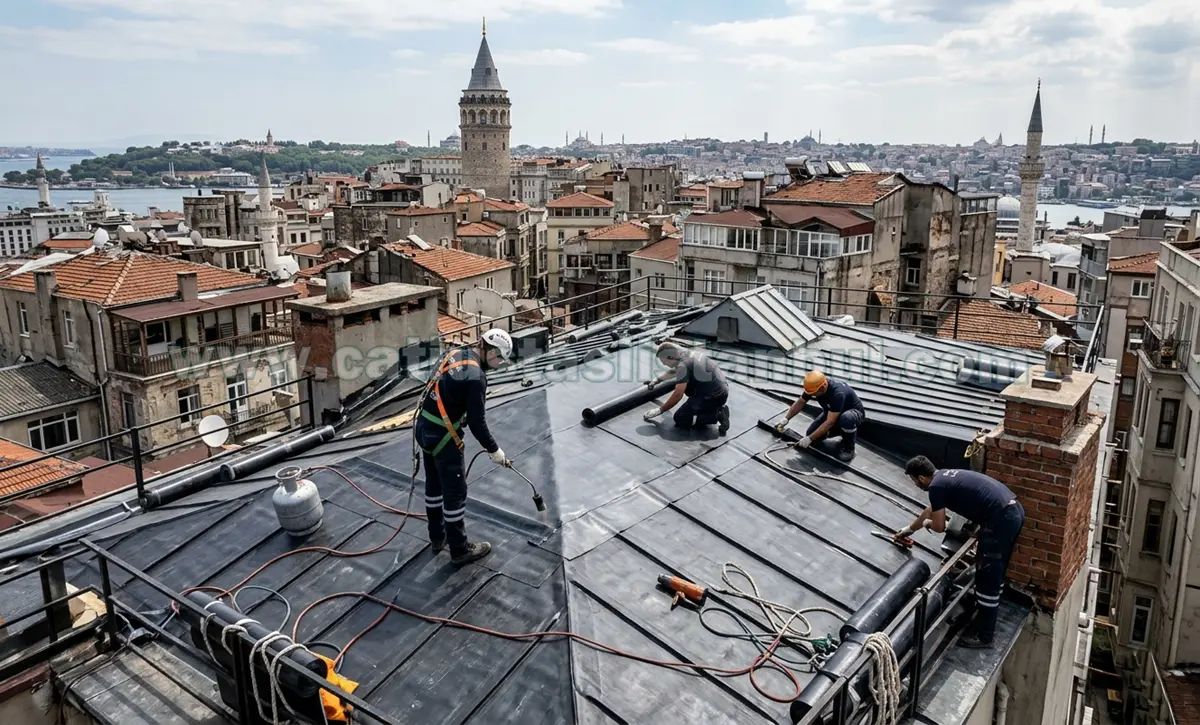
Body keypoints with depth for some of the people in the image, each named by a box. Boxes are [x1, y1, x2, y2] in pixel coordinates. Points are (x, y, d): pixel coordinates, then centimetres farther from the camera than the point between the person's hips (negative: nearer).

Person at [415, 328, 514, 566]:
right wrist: (493, 450, -7)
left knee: (434, 483, 22)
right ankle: (460, 550, 16)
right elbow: (476, 421, -19)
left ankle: (437, 537, 39)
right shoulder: (476, 377, -23)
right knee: (455, 491, 4)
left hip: (424, 427, 9)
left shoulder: (456, 354, 2)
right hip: (442, 436, -9)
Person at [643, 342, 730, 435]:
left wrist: (659, 411, -8)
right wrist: (657, 380, 38)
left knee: (679, 419, -4)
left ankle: (716, 416, -10)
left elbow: (677, 395, -18)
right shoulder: (689, 354, 9)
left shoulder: (683, 365, -18)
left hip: (715, 398, -9)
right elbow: (674, 371, 31)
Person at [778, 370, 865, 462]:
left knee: (846, 419, -41)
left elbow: (829, 422, -39)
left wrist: (809, 439, -36)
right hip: (832, 413, 7)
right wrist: (786, 419, -10)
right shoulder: (814, 385, -19)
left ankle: (848, 447, -13)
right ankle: (840, 430, 15)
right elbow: (799, 403, -2)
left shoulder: (838, 393, -39)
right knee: (812, 433, -9)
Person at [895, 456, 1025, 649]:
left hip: (1001, 519, -10)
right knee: (994, 573, 22)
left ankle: (984, 635, 12)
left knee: (987, 578, 2)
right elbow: (931, 508, 36)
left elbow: (939, 527, -2)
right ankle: (984, 618, 35)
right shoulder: (945, 477, 20)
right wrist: (909, 529, 48)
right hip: (1014, 511, 10)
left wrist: (927, 523, 22)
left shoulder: (936, 486, -8)